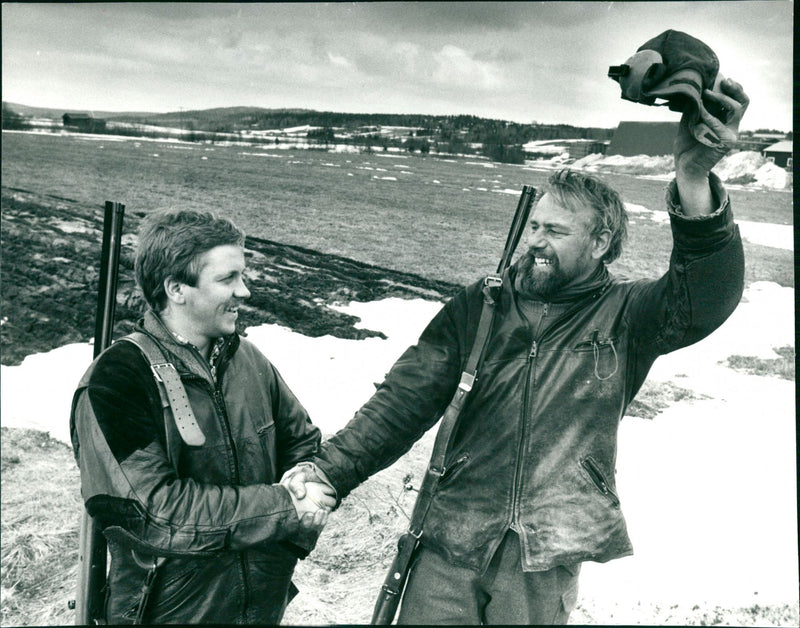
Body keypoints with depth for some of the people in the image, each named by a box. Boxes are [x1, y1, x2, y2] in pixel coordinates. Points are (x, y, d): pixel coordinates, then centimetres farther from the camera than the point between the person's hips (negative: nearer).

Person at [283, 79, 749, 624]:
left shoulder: (624, 316, -4)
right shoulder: (478, 306, 1)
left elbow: (706, 298, -23)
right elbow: (406, 400, -1)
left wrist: (694, 177, -39)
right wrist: (331, 468, -12)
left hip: (547, 563, -1)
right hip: (451, 544, 1)